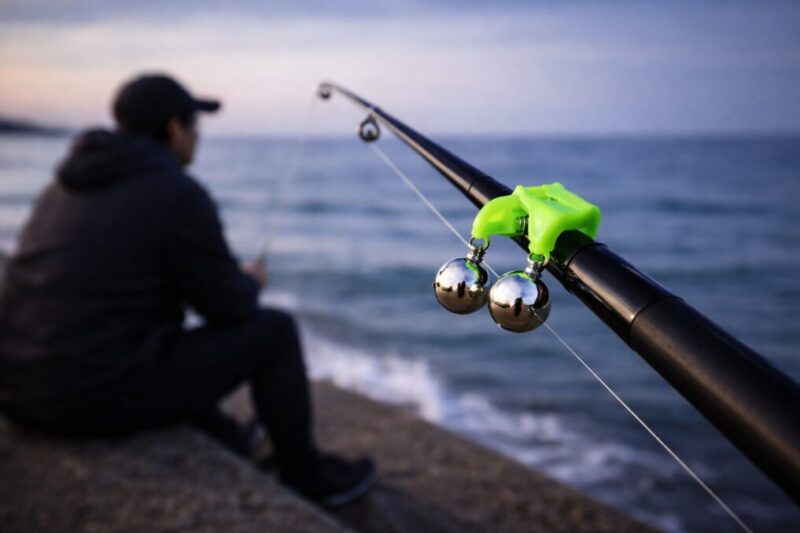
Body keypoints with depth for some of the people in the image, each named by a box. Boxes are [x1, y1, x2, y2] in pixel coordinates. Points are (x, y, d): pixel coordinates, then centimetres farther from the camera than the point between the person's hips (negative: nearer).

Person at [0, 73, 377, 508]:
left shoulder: (70, 185, 13)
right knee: (273, 331, 6)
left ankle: (229, 447, 46)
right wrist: (249, 283, 17)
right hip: (105, 394, -8)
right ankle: (306, 475, 24)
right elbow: (229, 308, -6)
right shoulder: (179, 194, -12)